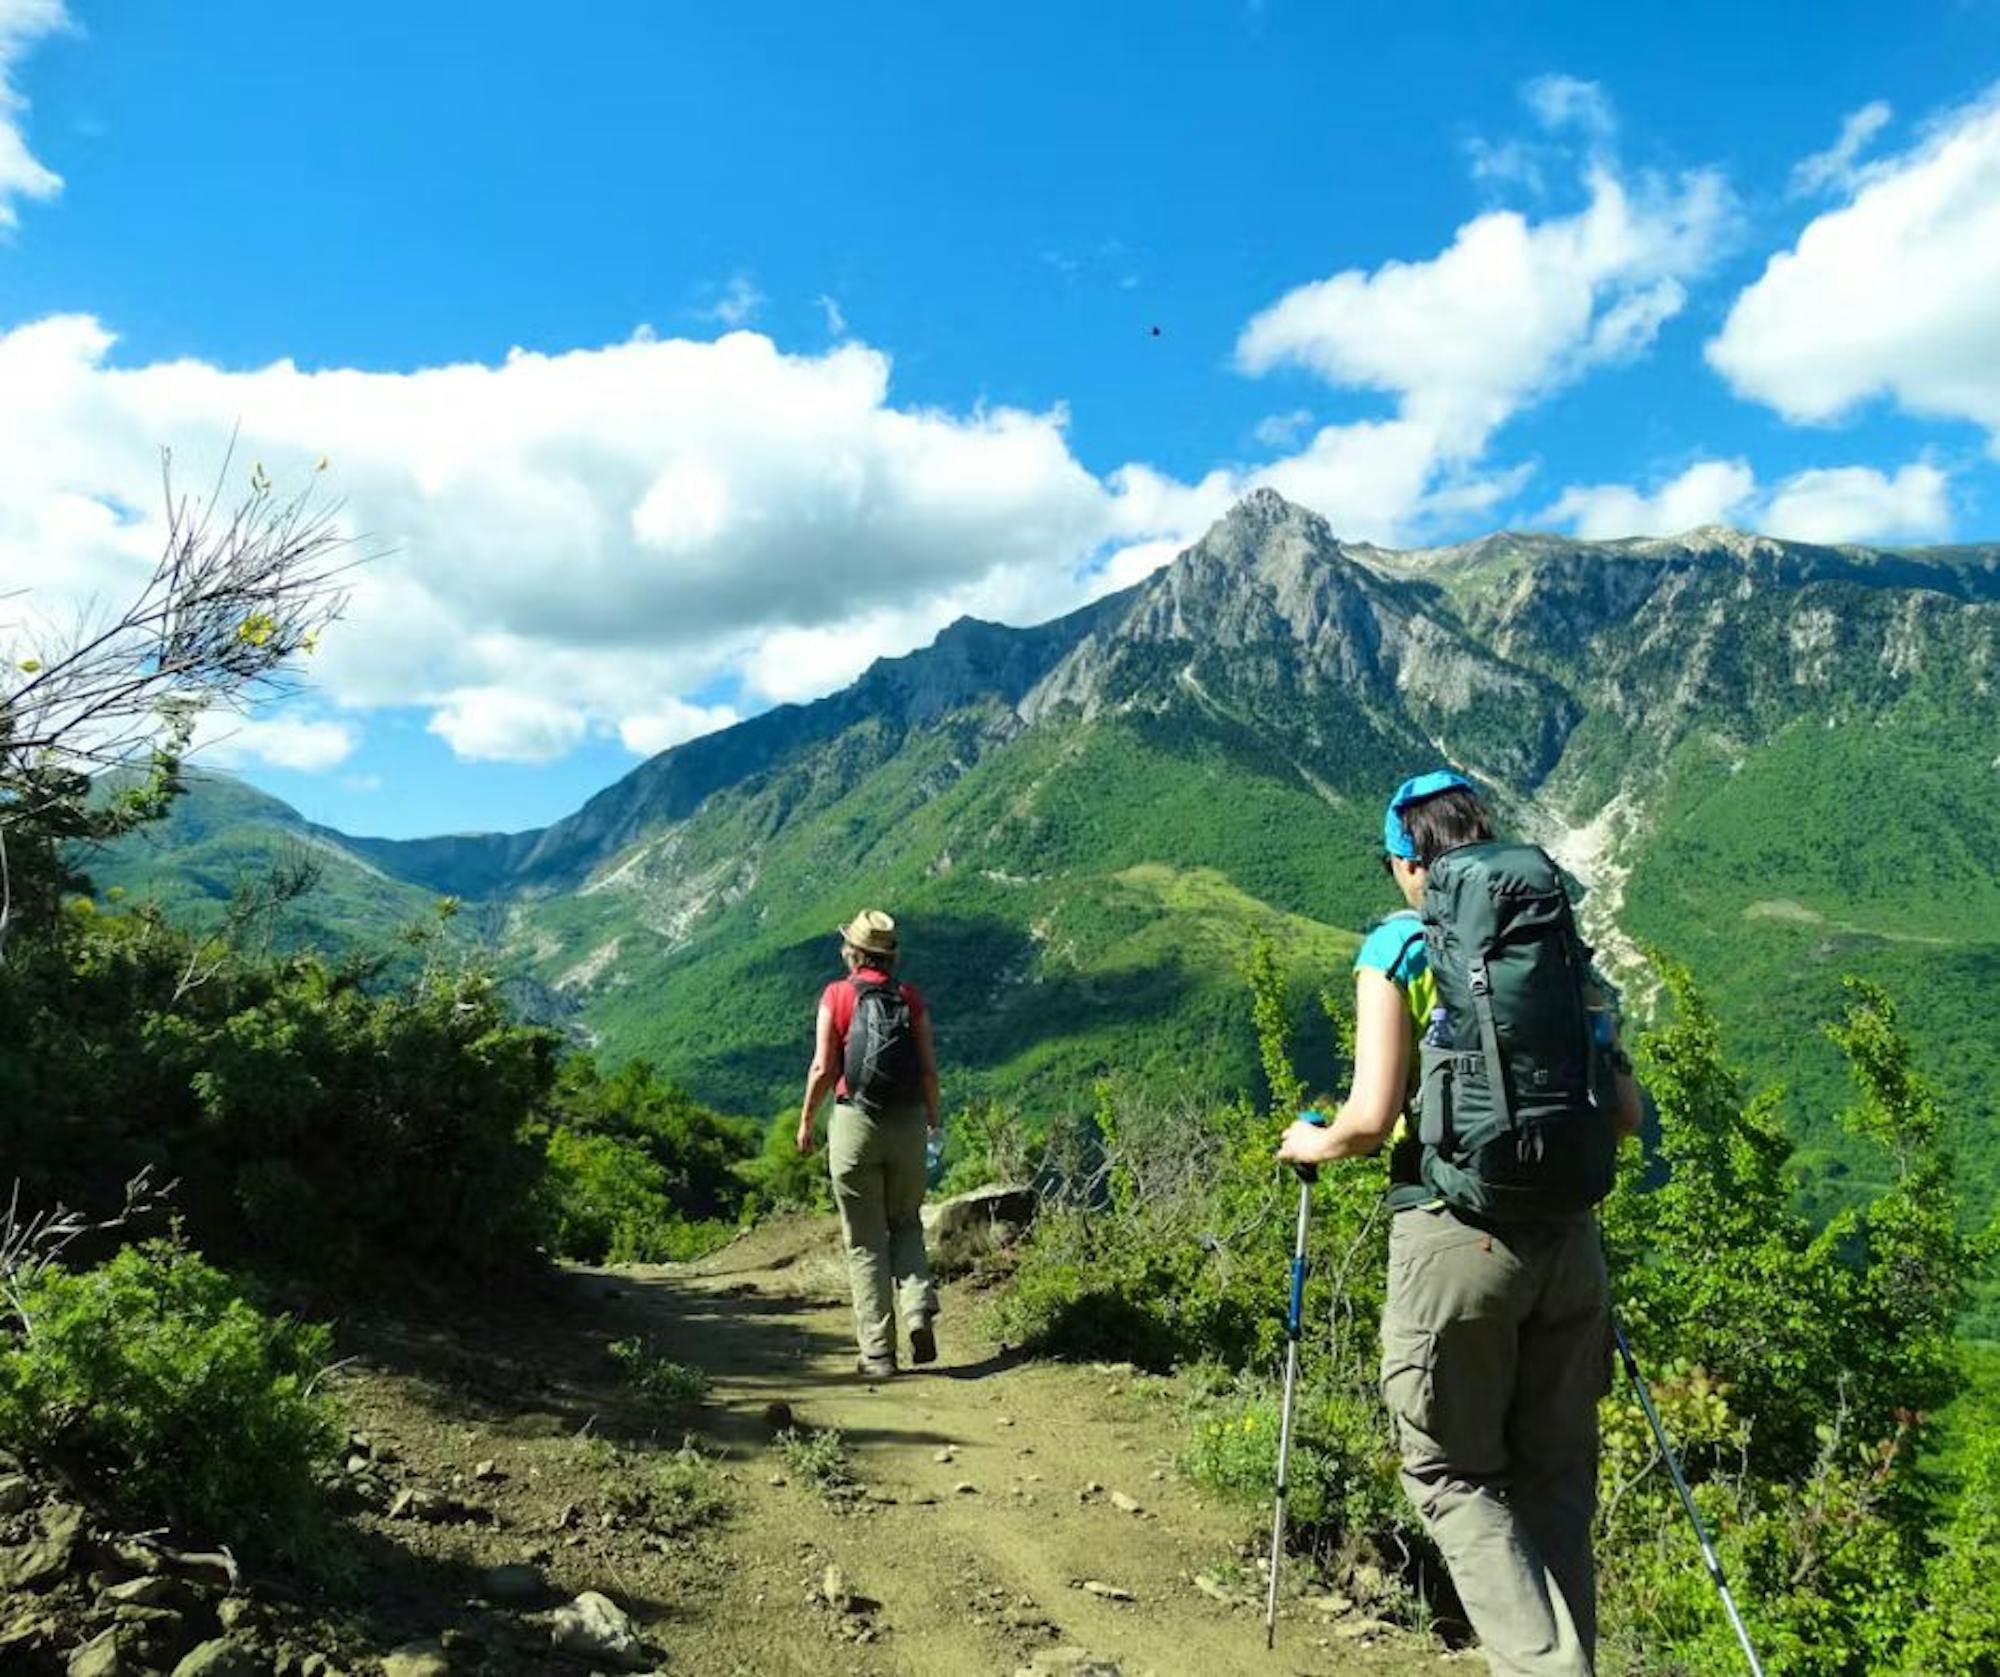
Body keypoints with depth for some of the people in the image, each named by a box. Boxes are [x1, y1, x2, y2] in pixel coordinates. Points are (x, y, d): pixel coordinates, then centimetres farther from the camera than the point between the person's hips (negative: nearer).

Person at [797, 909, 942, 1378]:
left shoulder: (837, 995, -3)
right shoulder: (911, 998, 3)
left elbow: (823, 1068, -6)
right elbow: (930, 1070, 1)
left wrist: (806, 1120, 7)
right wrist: (932, 1117, 17)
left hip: (855, 1123, -2)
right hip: (907, 1123, 2)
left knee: (865, 1242, 6)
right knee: (906, 1225, 20)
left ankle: (878, 1351, 7)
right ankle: (919, 1310, -2)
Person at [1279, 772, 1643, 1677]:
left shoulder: (1400, 945, -6)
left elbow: (1372, 1117, -12)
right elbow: (1624, 1114, 8)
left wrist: (1313, 1143, 8)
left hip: (1457, 1236, -5)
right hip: (1568, 1236, 5)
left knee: (1454, 1473, 11)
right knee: (1556, 1474, 18)